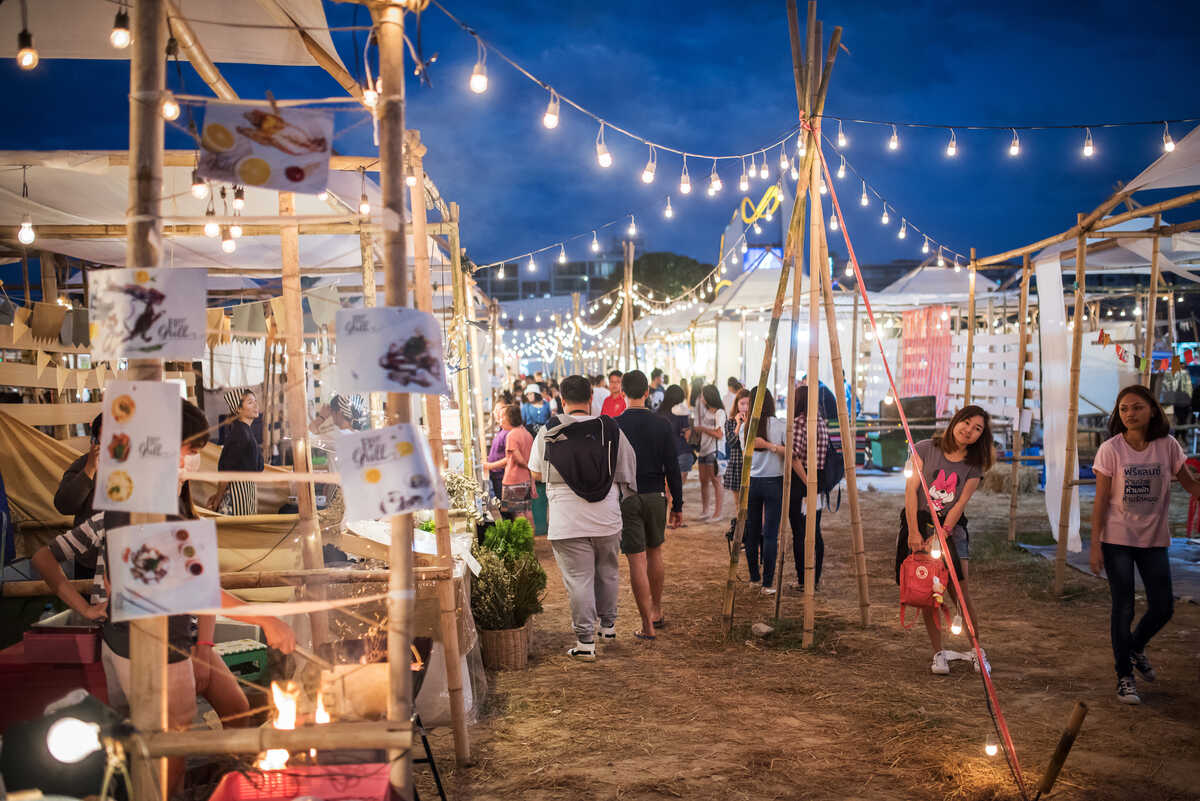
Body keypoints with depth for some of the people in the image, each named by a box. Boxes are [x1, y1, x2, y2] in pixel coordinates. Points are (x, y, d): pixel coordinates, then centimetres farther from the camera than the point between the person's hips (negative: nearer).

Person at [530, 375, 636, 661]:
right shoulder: (610, 430, -2)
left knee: (578, 579, 2)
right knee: (607, 572, 21)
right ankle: (608, 624, 36)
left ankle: (585, 640, 3)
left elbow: (536, 474, 7)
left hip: (567, 522, -2)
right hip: (607, 519, 2)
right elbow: (627, 474, 5)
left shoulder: (548, 433, -4)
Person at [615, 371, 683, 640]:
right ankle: (657, 612, 32)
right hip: (655, 497, 3)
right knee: (655, 553, 21)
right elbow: (672, 469, -1)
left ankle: (648, 626, 1)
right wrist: (678, 505, 7)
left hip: (625, 499, -3)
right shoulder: (662, 425, -2)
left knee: (637, 561, -1)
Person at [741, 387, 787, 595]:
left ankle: (754, 576, 21)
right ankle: (768, 583, -2)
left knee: (751, 532, 12)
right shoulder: (778, 425, -7)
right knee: (770, 533, -1)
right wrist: (772, 446, -12)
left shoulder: (745, 428, 2)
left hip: (751, 482, 3)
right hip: (773, 483, -3)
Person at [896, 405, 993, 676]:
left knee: (960, 592, -6)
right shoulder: (925, 449, -4)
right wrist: (913, 532, -14)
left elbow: (960, 504, -4)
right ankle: (938, 653, 8)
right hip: (918, 522, -1)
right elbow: (911, 491, -7)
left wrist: (941, 535, -15)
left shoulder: (974, 466, 2)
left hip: (951, 526, 1)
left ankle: (977, 650, 9)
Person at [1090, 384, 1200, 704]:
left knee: (1163, 607, 7)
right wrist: (1095, 545, -9)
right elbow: (1101, 500, -7)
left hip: (1154, 539, 3)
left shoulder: (1167, 445, -4)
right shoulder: (1111, 449, -9)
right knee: (1123, 609, 0)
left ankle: (1136, 648, 38)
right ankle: (1124, 677, 16)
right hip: (1117, 539, -3)